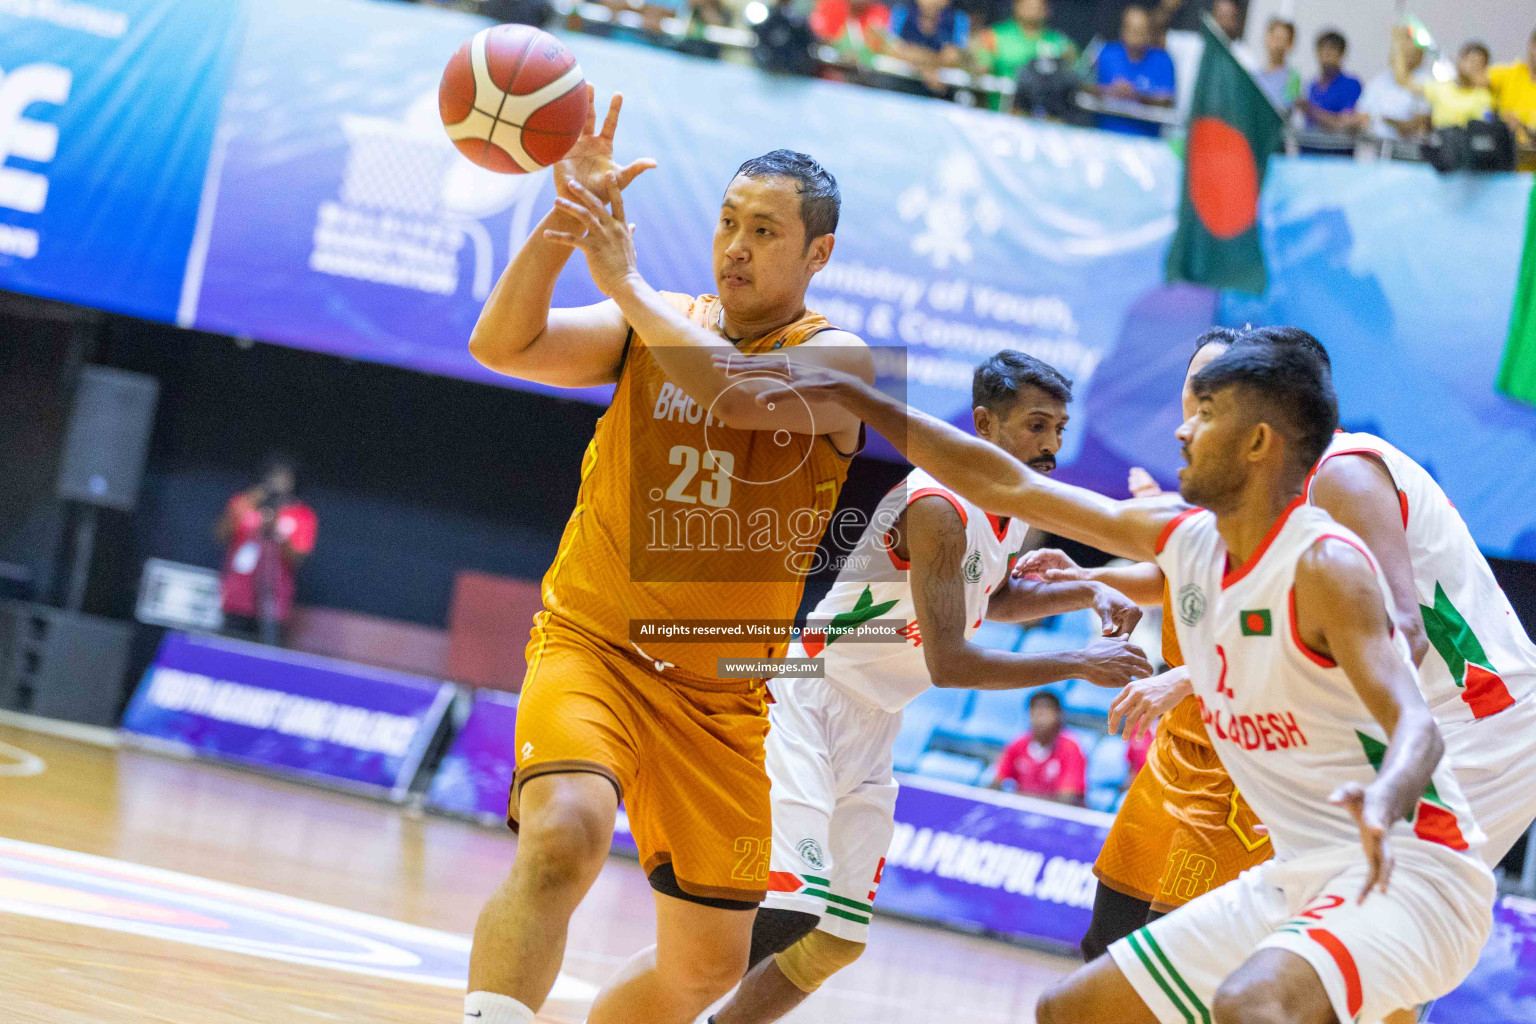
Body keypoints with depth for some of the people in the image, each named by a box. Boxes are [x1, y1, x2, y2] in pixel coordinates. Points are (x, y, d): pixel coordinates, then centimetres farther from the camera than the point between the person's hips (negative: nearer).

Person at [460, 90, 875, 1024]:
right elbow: (502, 346, -14)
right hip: (594, 643, -2)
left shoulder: (839, 360, -4)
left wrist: (625, 279, -23)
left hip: (727, 693, 2)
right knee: (563, 835, -33)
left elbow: (734, 393, -26)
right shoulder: (648, 326, 1)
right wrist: (568, 218, -25)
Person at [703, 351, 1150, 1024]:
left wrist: (1086, 594, 8)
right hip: (809, 697, -9)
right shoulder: (938, 506, -24)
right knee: (785, 916, -24)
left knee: (839, 939, 11)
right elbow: (949, 663, -27)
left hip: (872, 723, 9)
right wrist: (1079, 665, -24)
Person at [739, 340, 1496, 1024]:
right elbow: (1008, 488, 12)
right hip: (1299, 877, 9)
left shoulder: (1325, 565, -17)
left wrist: (1380, 805, -50)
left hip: (1408, 869, -9)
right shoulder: (1183, 538, 6)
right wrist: (857, 397, 10)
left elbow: (1416, 727, -27)